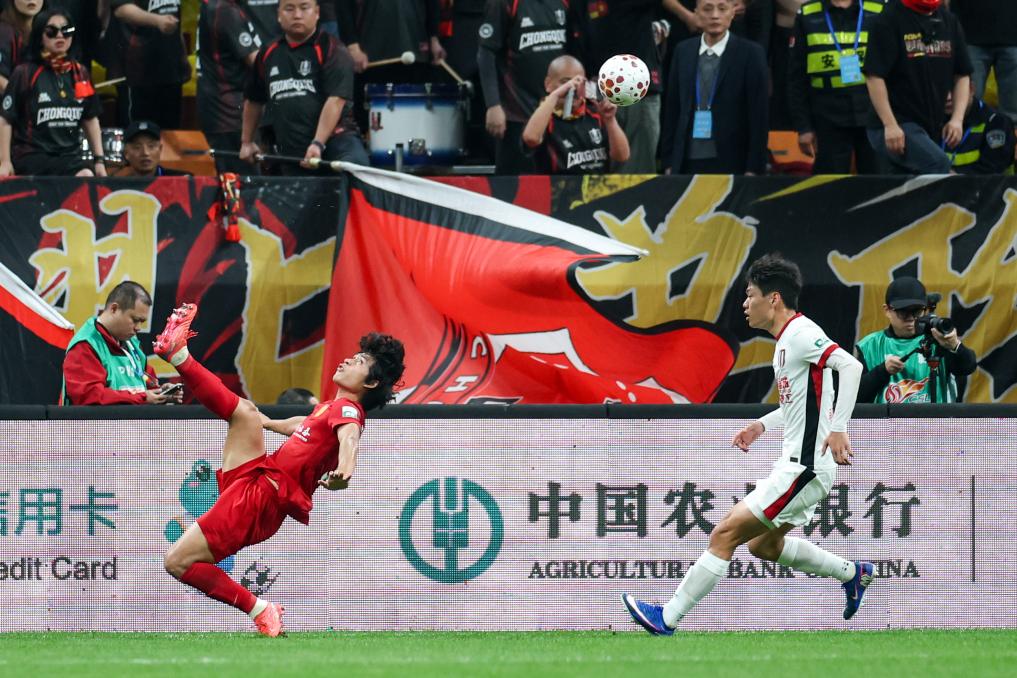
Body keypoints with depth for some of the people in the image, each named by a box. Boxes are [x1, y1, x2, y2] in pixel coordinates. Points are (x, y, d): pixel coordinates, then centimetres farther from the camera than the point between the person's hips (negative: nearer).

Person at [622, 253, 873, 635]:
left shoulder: (800, 334, -16)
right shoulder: (786, 340, 15)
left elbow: (850, 366, -29)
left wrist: (838, 428, -34)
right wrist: (762, 425, 21)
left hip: (804, 470, -11)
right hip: (795, 465, 11)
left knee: (725, 534, -10)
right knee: (763, 545, 24)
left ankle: (667, 618, -8)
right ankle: (852, 573, 31)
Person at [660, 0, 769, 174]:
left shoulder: (750, 54, -2)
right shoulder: (683, 52, 9)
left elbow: (758, 115, -4)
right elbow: (672, 109, 11)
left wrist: (753, 169, -9)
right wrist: (668, 162, 8)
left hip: (731, 163, -3)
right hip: (686, 162, 3)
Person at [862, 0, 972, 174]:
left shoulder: (949, 22, 12)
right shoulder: (888, 21, -8)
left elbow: (962, 74, 17)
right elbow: (874, 76, -12)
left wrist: (957, 118, 3)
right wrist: (890, 125, -18)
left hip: (933, 127, 7)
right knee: (939, 164, -28)